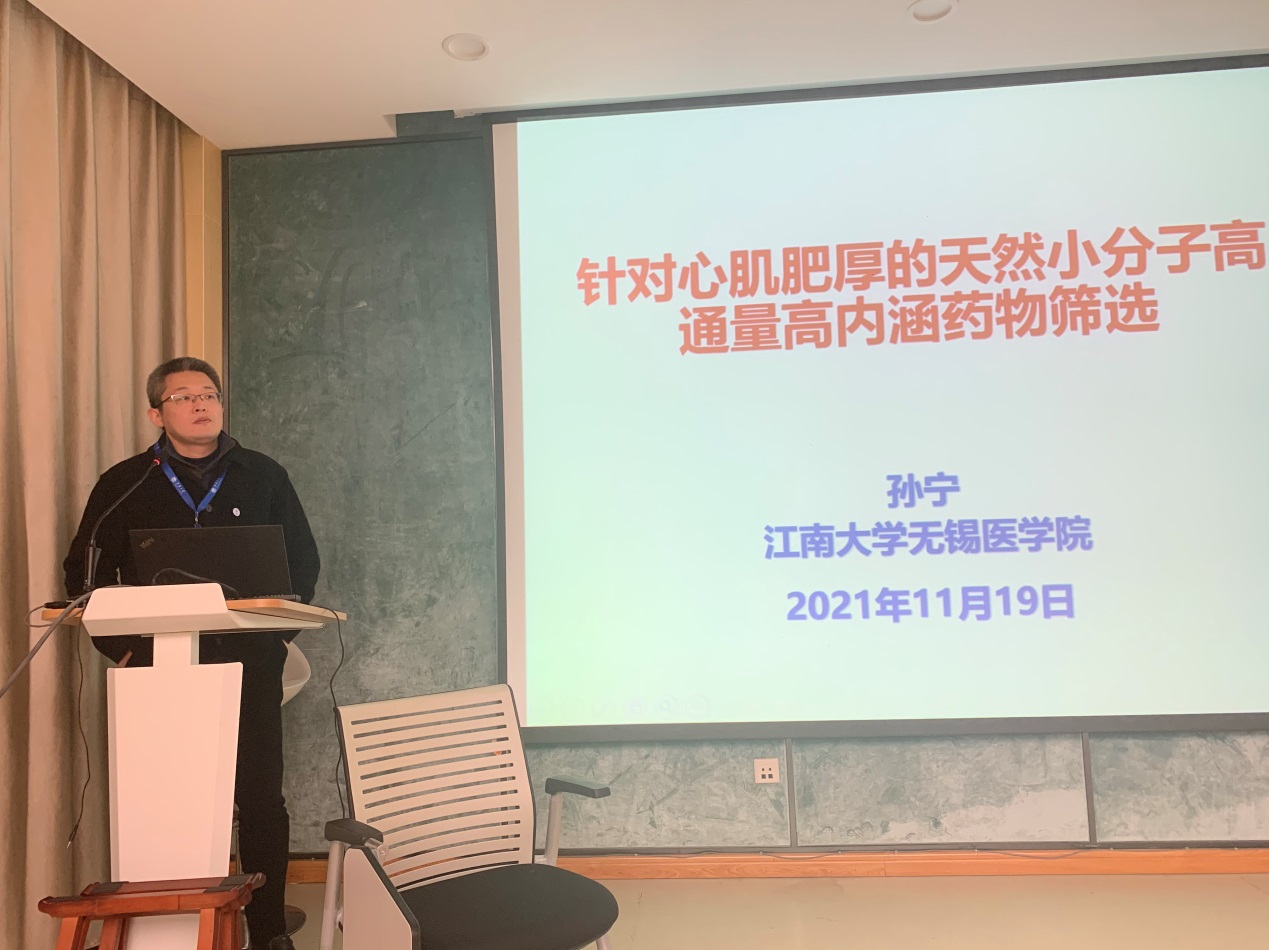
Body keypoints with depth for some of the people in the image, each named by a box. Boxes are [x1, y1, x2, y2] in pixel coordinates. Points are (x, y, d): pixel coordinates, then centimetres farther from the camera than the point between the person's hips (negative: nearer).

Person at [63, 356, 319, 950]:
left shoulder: (263, 476, 8)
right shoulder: (124, 484, 8)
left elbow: (303, 559, 10)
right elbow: (84, 572, 9)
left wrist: (279, 633, 1)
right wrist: (121, 645, -2)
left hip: (249, 664, 0)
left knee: (261, 800, 3)